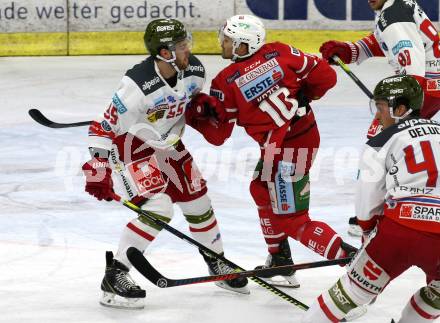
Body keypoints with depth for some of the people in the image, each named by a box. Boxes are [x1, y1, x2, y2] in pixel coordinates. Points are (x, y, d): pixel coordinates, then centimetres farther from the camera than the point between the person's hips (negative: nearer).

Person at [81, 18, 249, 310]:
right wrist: (98, 169, -23)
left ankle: (218, 263, 35)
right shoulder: (138, 85, -34)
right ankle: (115, 277, -17)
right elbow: (106, 126, -25)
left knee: (197, 199, 13)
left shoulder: (195, 71, -13)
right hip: (132, 146, -7)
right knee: (159, 207, -23)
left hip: (167, 145, 7)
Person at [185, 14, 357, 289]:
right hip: (307, 131, 7)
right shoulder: (281, 53, -3)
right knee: (262, 190, 26)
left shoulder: (225, 84, -11)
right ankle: (279, 261, 33)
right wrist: (303, 96, 19)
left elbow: (217, 134, -3)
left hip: (285, 150, -7)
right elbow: (325, 76, 1)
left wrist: (198, 113, 6)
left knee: (292, 220, 2)